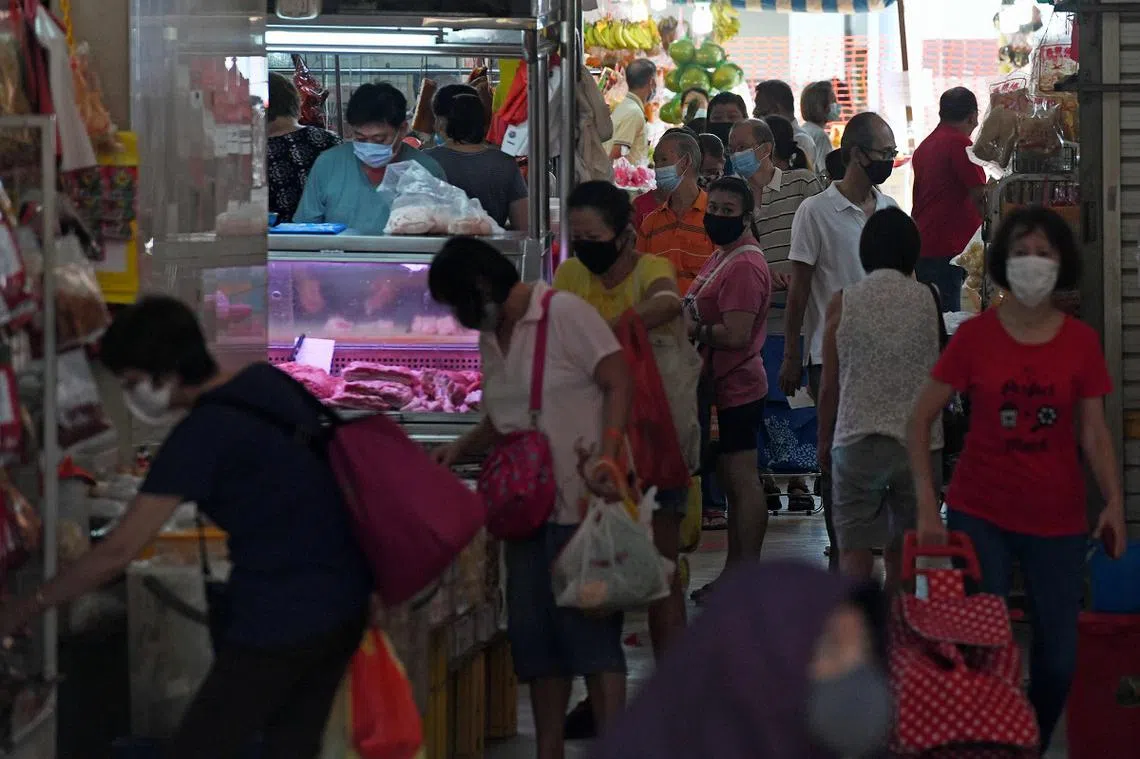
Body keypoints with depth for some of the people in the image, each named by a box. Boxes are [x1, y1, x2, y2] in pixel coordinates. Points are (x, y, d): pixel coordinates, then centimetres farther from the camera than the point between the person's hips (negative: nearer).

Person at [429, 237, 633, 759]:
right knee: (534, 635, 9)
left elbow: (619, 384, -12)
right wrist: (462, 449, 7)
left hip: (582, 501, -8)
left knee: (589, 628, -8)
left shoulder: (565, 314, -9)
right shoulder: (490, 336, 15)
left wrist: (606, 458, -23)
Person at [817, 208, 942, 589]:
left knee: (855, 549, 2)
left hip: (857, 439, -1)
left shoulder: (843, 303, -2)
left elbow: (829, 385, 2)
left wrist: (824, 441, 13)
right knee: (904, 550, 11)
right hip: (920, 441, 1)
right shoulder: (927, 300, -1)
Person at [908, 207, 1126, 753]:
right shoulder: (975, 336, -4)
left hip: (1057, 522, 1)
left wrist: (1114, 501, -11)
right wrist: (926, 503, -8)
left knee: (1058, 660, 5)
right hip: (980, 517, -1)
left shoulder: (1081, 343, 0)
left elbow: (1093, 432, 3)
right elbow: (921, 420, -1)